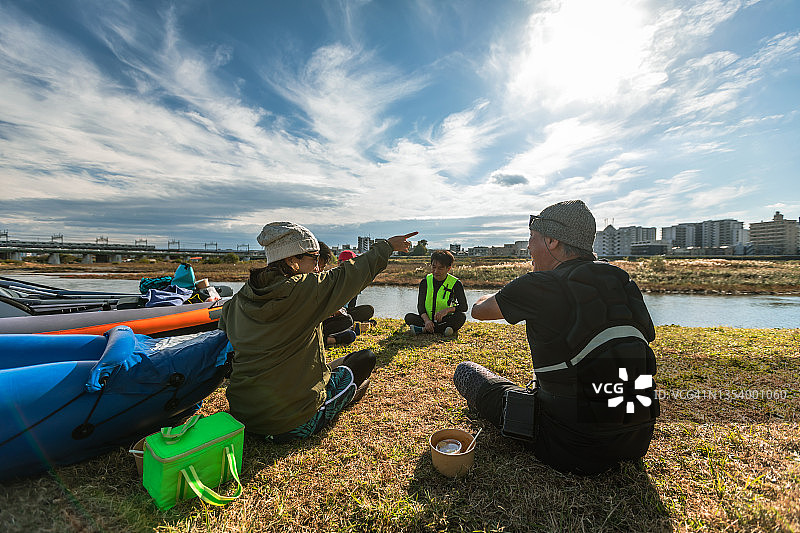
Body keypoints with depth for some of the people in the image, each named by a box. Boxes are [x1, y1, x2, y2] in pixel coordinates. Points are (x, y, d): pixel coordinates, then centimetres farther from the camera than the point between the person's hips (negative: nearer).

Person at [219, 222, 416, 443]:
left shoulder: (241, 297, -1)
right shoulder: (305, 288, -20)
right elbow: (353, 273, -9)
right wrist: (387, 246, 5)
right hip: (290, 422, -7)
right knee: (365, 358, 9)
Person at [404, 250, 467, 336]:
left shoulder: (455, 283, -4)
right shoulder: (425, 282, 2)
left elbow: (464, 307, -9)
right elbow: (420, 305, -5)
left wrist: (447, 310, -28)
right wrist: (426, 320, -25)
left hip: (445, 320, -1)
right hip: (428, 319, 1)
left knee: (461, 316, -31)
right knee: (409, 317, -22)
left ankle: (425, 330, -31)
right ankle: (443, 330, -34)